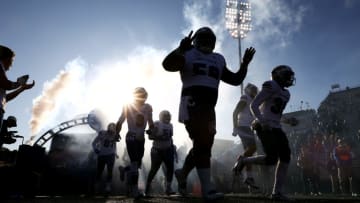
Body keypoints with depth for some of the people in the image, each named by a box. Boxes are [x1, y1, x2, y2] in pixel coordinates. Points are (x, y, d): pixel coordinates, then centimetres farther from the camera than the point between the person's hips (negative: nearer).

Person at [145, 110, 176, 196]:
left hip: (168, 150, 5)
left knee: (170, 168, -7)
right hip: (157, 150, -5)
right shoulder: (156, 124, -10)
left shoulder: (170, 125, 10)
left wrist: (172, 147, 13)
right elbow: (150, 136, -15)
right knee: (154, 169, 1)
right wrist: (161, 137, -25)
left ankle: (168, 188, 0)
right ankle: (147, 187, 19)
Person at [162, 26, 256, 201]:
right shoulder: (188, 54, 5)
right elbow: (167, 65, -12)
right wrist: (181, 49, -25)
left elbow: (235, 80, 22)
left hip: (209, 107, 7)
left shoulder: (218, 60, 21)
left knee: (204, 144, 7)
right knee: (203, 143, -14)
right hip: (192, 104, -6)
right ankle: (207, 189, -11)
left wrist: (245, 64, 9)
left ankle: (183, 173, 30)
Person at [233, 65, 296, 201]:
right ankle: (243, 160, 6)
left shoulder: (285, 94, 19)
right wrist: (262, 121, -25)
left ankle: (277, 192, 2)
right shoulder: (271, 87, -8)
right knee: (272, 159, -17)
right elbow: (253, 105, -13)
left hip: (275, 128, 9)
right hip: (264, 127, -9)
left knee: (285, 158, -2)